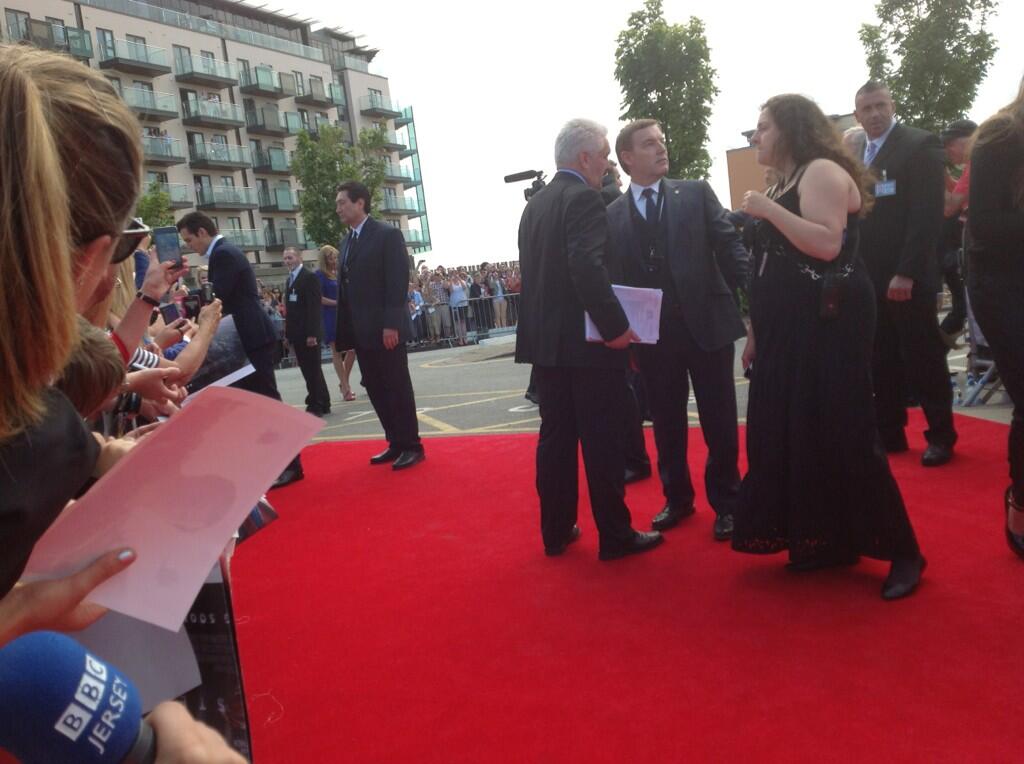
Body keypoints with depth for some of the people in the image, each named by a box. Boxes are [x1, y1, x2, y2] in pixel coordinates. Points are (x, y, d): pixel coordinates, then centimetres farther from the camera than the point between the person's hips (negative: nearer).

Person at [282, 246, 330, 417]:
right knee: (308, 371, 11)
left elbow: (315, 307, -16)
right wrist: (288, 333, 13)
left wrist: (312, 333, -22)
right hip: (297, 334, 8)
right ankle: (321, 404, 18)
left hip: (308, 333, -8)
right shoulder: (290, 279, 17)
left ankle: (316, 406, 3)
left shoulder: (310, 277, -9)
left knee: (313, 370, -3)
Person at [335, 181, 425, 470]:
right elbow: (345, 288, 15)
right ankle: (396, 443, 20)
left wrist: (391, 324, -20)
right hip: (361, 331, 8)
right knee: (375, 389, 10)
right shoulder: (346, 242, 17)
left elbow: (398, 282, -13)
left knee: (398, 388, -1)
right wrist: (344, 330, 10)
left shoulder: (388, 235, -6)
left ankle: (412, 446, 8)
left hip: (386, 330, -7)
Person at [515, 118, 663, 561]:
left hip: (546, 341, 8)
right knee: (603, 441, 1)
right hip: (588, 342, -8)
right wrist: (615, 327, -20)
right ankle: (615, 536, 10)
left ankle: (556, 531, 21)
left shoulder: (534, 205, 14)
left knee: (555, 438, 13)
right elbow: (588, 268, -24)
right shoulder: (584, 198, -12)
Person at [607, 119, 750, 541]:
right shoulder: (612, 215, 5)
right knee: (666, 423, 12)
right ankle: (677, 498, 30)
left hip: (707, 322, -1)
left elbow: (730, 247, -1)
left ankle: (726, 502, 23)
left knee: (719, 420, 7)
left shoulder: (696, 193, 5)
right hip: (652, 334, 1)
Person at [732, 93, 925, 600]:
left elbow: (827, 245, -24)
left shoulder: (823, 172, -9)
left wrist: (769, 212, -18)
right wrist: (757, 333, 16)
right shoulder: (785, 183, 18)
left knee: (841, 435, -8)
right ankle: (828, 542, 20)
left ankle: (902, 552, 6)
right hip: (790, 330, 9)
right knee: (795, 434, 8)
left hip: (828, 325, -9)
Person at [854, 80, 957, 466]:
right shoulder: (856, 154, 16)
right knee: (882, 362, 9)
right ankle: (890, 433, 18)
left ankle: (941, 435, 14)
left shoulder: (920, 144, -5)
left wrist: (907, 272, -20)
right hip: (869, 278, 6)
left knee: (923, 360, 1)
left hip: (907, 278, -6)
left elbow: (927, 214, -13)